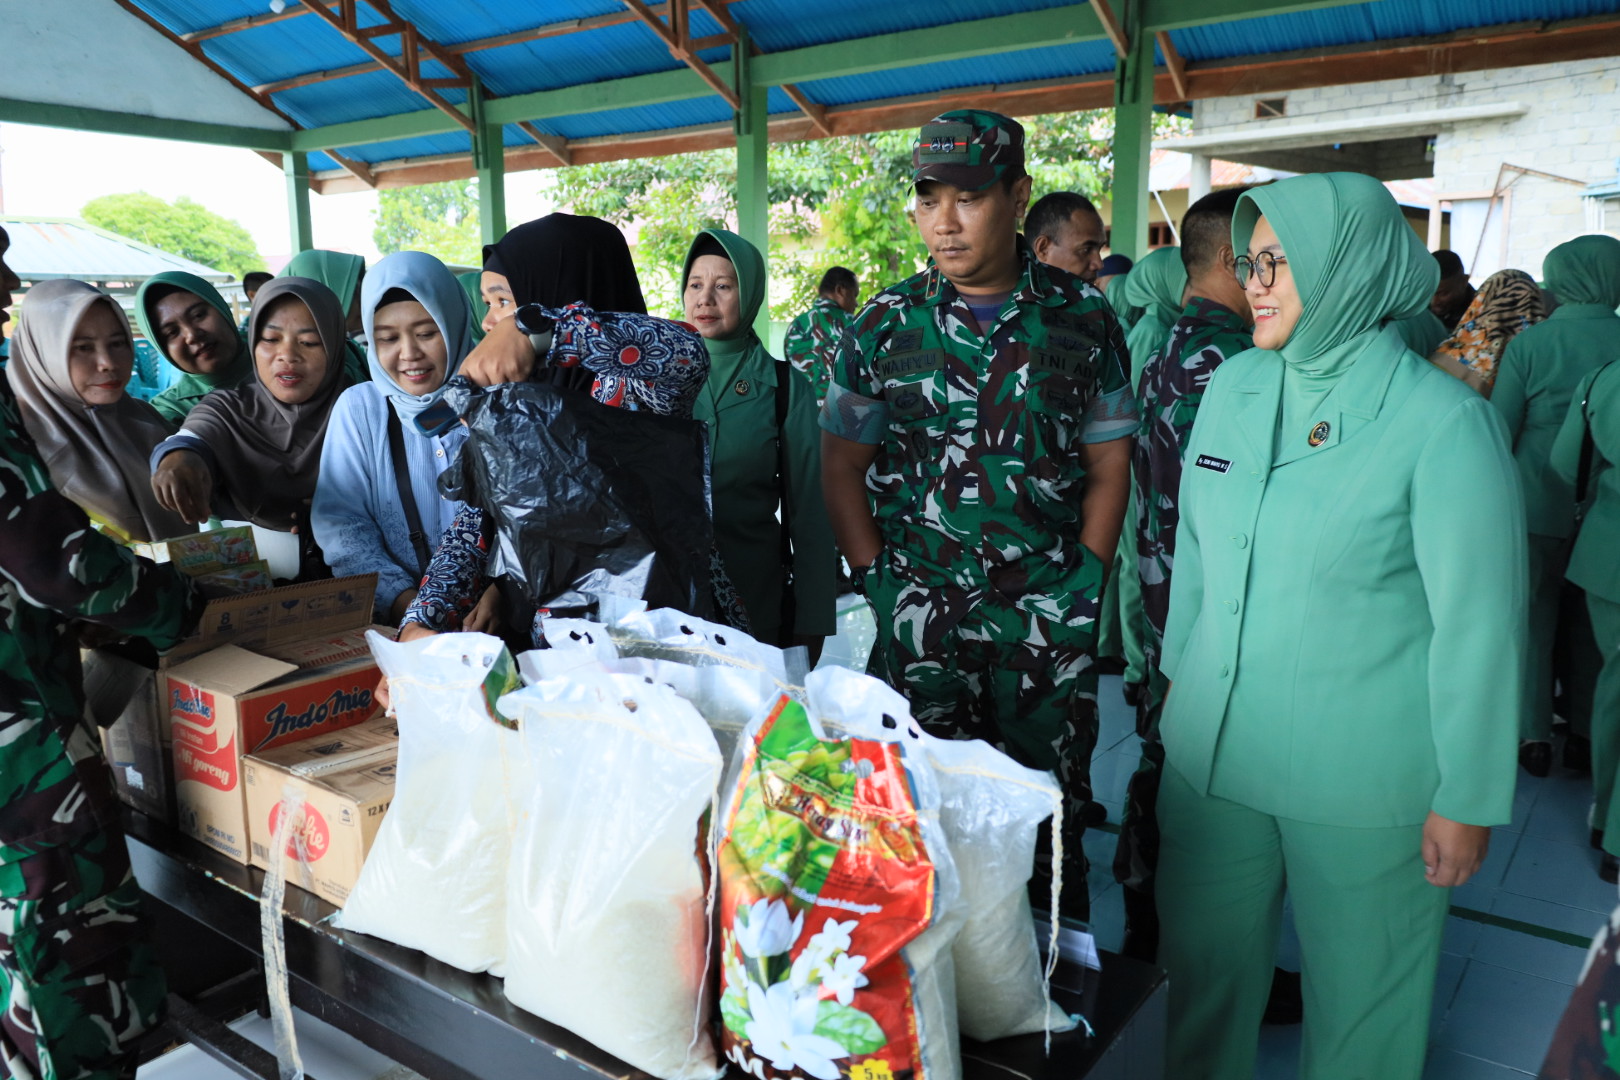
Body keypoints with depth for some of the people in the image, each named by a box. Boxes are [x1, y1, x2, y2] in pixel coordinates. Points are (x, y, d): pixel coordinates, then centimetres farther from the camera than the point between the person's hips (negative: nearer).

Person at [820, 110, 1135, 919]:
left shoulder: (1082, 320, 2)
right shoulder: (885, 324, 3)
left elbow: (1108, 465, 6)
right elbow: (841, 467, 6)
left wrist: (1084, 584, -3)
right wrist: (877, 583, -2)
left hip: (1049, 618, 0)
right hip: (920, 616, 0)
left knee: (1050, 811, 9)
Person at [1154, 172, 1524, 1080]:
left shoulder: (1445, 424, -15)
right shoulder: (1234, 385, 1)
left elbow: (1480, 624, -12)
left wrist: (1469, 800, -9)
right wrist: (1179, 669, 17)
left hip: (1364, 784, -4)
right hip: (1211, 754, 5)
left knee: (1360, 1002, 15)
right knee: (1202, 967, 20)